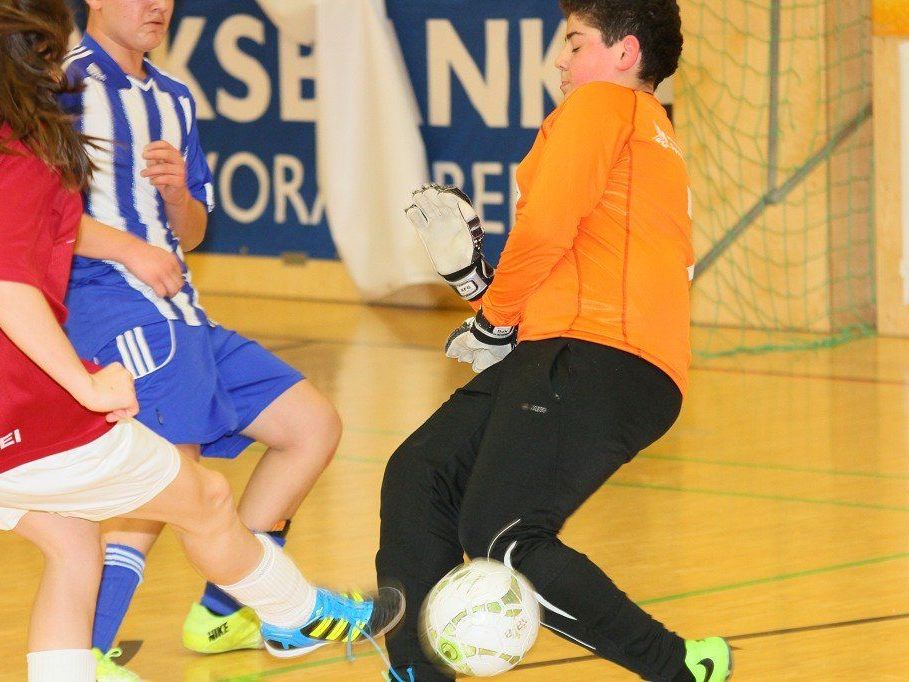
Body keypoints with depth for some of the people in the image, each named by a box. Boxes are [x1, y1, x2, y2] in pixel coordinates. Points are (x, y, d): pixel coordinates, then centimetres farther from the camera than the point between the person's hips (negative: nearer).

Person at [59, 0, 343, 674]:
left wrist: (177, 192, 1)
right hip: (113, 310, -9)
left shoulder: (173, 99, 21)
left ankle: (222, 612, 18)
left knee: (312, 423, 11)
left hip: (179, 314, 9)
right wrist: (131, 250, -20)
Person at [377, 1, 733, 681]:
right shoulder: (658, 139, 33)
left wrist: (495, 319, 3)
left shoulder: (601, 103, 3)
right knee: (418, 475, 7)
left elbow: (545, 226, -11)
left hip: (596, 359, -11)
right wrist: (475, 279, 17)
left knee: (502, 537, -20)